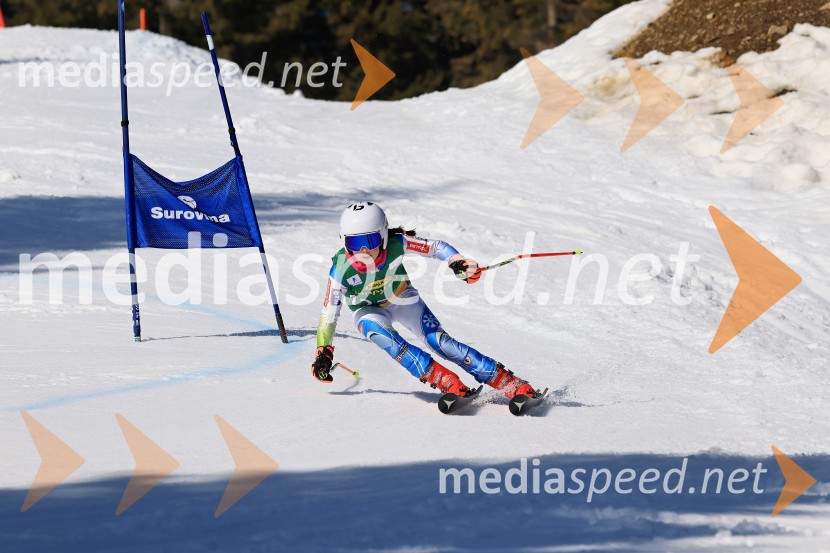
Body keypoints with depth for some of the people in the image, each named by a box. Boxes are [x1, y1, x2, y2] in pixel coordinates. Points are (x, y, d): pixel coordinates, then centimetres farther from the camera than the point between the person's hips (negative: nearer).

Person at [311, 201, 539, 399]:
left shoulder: (396, 244, -31)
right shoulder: (342, 269, -31)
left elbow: (436, 247, -19)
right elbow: (329, 312, -19)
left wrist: (460, 263, -37)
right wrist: (323, 352, -21)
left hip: (403, 299, 0)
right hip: (368, 310, 0)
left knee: (441, 342, -14)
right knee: (375, 328, -34)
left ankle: (515, 385, -13)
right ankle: (444, 380, -34)